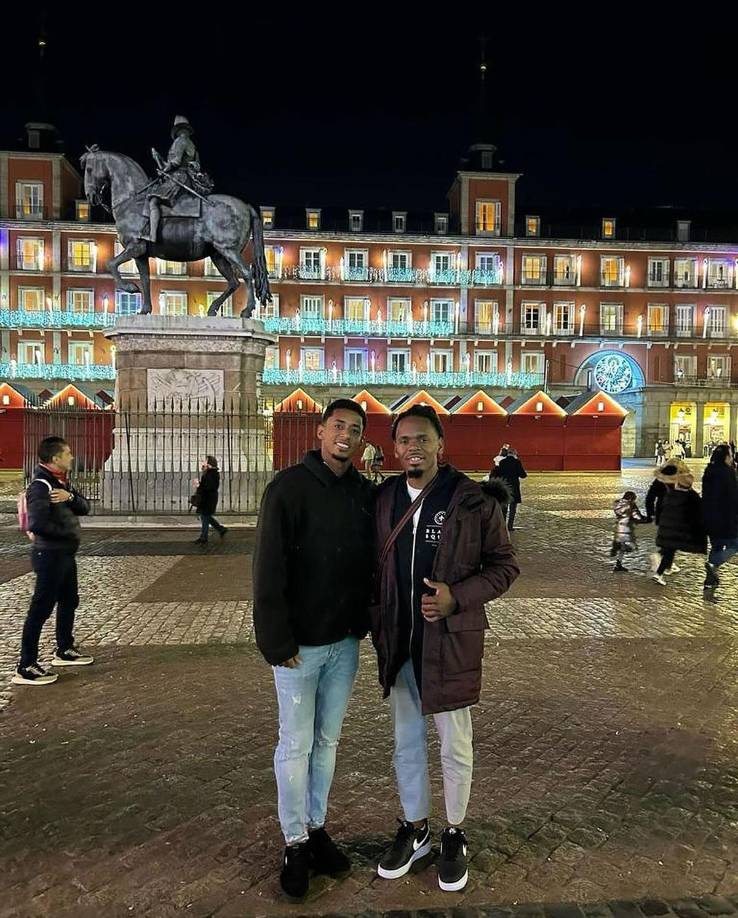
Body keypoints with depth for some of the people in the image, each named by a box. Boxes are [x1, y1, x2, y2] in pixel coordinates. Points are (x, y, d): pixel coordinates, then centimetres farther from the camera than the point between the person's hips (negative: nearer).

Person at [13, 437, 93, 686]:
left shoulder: (62, 482, 9)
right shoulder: (40, 486, -20)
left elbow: (85, 508, 3)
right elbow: (37, 525, -31)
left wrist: (70, 496, -17)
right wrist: (69, 532, -17)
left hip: (65, 553, 10)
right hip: (50, 555, -10)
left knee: (69, 601, 21)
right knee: (41, 609, -4)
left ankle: (64, 650, 37)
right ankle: (26, 667, 3)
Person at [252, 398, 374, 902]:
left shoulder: (366, 493, 3)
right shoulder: (289, 488, -12)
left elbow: (372, 560, 10)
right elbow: (269, 570, -14)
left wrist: (366, 622, 4)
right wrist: (277, 640, -15)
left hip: (345, 641, 5)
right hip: (300, 644, -4)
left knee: (328, 740, 17)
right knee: (296, 745, 8)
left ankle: (317, 827, 33)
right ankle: (295, 843, 24)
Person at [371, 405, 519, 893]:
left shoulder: (474, 500, -12)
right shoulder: (383, 498, 0)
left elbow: (505, 565, -6)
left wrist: (457, 596, -20)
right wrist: (377, 622, 4)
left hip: (451, 640, -4)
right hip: (398, 642, 4)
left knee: (455, 746, 13)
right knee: (406, 743, 18)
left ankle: (456, 835, 36)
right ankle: (415, 829, 40)